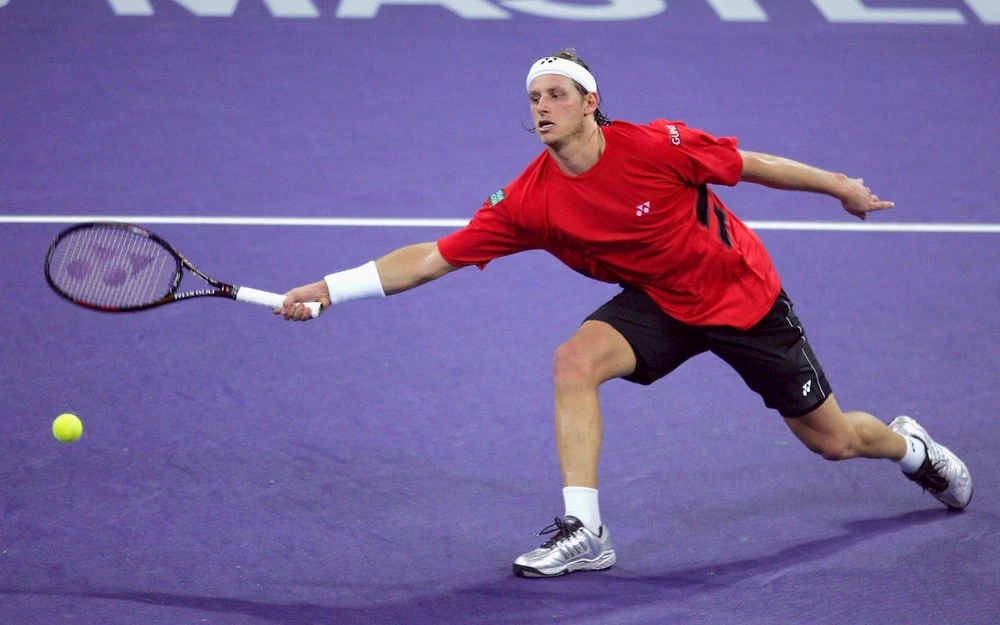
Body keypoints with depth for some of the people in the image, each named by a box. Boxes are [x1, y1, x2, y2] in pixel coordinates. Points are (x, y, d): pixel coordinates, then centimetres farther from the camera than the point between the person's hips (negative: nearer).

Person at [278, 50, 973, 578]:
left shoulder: (656, 146, -27)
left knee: (833, 440, 8)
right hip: (659, 303, 3)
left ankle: (909, 443, 45)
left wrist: (842, 187, 0)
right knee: (575, 360, -26)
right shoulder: (529, 200, -18)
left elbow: (750, 164, -11)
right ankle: (584, 530, -20)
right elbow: (432, 258, -17)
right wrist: (328, 288, -25)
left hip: (746, 295, -3)